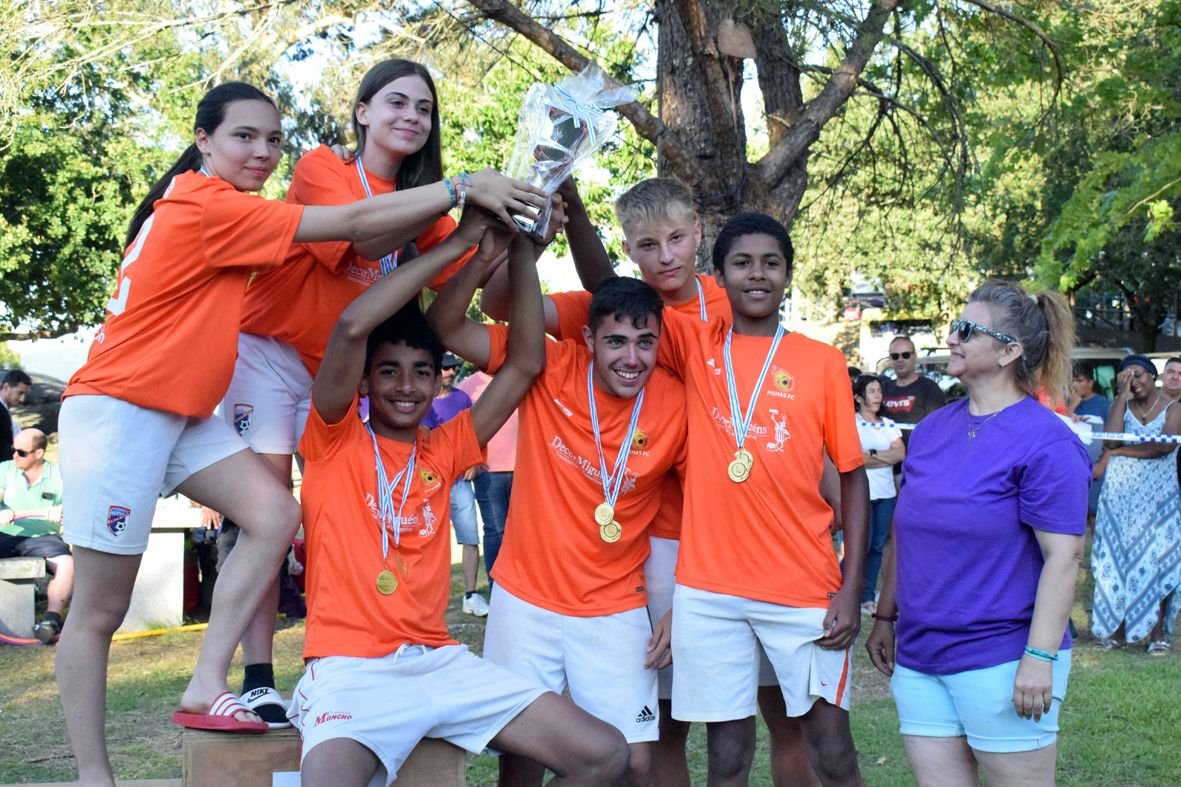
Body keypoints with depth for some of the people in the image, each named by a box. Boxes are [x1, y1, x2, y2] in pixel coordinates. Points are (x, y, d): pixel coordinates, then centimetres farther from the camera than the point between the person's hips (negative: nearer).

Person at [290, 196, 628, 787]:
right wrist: (461, 245, -9)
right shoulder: (334, 441, 4)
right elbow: (351, 328, -12)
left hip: (439, 663, 5)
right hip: (351, 666, -5)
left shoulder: (442, 452, 16)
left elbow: (525, 363, 14)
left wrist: (522, 255, 4)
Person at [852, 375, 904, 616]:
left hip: (886, 492, 6)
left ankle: (868, 597, 13)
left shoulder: (889, 425, 15)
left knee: (877, 546, 6)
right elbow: (856, 458, -14)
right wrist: (887, 458, -5)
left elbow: (901, 453, 1)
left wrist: (872, 455, -10)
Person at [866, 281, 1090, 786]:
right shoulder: (932, 428, 10)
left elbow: (1063, 556, -15)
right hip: (919, 659, 6)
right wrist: (885, 618, 17)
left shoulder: (1045, 440, -10)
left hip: (1000, 661, -6)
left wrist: (1040, 658, -19)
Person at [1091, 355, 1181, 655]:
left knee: (1155, 560, -3)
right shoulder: (1120, 405, 8)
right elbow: (1111, 440, -12)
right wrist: (1123, 394, -8)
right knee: (1116, 557, 1)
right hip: (1120, 493, 2)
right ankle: (1113, 626, 5)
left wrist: (1123, 451, -11)